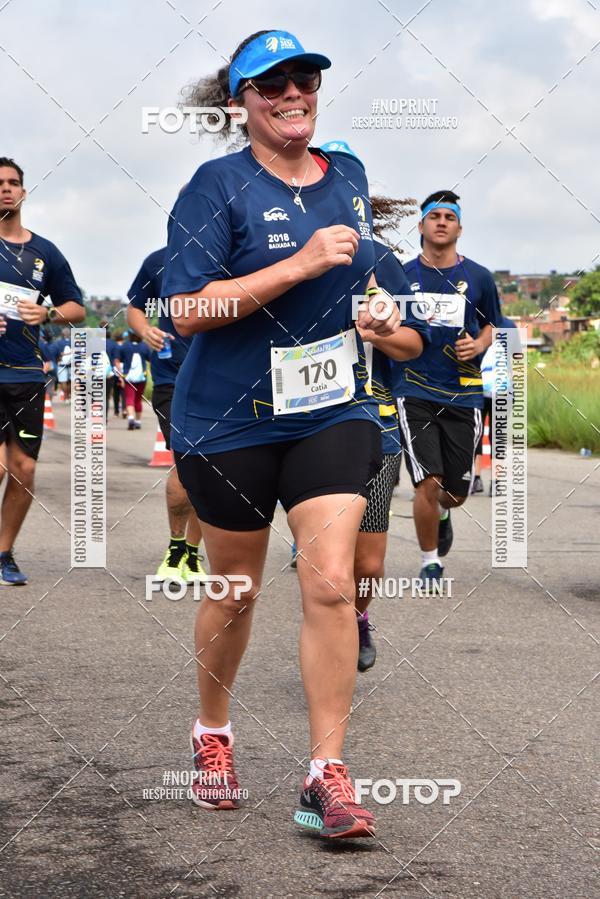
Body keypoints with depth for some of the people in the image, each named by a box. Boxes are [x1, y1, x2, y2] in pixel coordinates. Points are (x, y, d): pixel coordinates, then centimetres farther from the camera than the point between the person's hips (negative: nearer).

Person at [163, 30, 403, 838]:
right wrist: (302, 264, -23)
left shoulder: (348, 178, 9)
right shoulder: (218, 186, -10)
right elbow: (188, 311, -20)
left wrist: (374, 309, 8)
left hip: (333, 414, 4)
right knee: (235, 591, 11)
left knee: (331, 582, -9)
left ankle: (327, 777, -3)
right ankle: (212, 733, 37)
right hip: (231, 421, -3)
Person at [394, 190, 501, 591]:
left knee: (456, 492, 7)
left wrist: (478, 345, -4)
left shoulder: (479, 277, 4)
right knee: (428, 483, -14)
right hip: (415, 392, -2)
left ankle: (443, 513, 45)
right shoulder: (401, 275, 2)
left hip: (464, 393, 2)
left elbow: (490, 325, 17)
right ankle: (431, 563, 6)